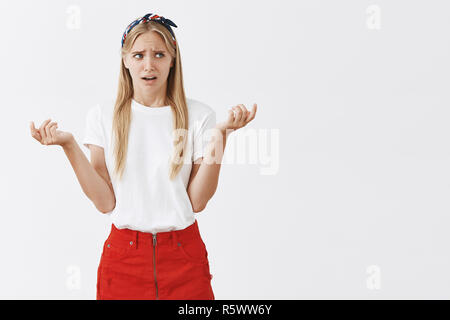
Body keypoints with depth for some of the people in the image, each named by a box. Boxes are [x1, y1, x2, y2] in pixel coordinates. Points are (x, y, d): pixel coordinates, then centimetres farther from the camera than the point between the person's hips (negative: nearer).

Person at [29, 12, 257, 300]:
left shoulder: (198, 116, -3)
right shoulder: (102, 117, -1)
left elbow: (198, 201, -8)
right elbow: (105, 202, -6)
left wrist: (220, 136, -16)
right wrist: (69, 145, -14)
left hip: (184, 256, 0)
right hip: (123, 257, 0)